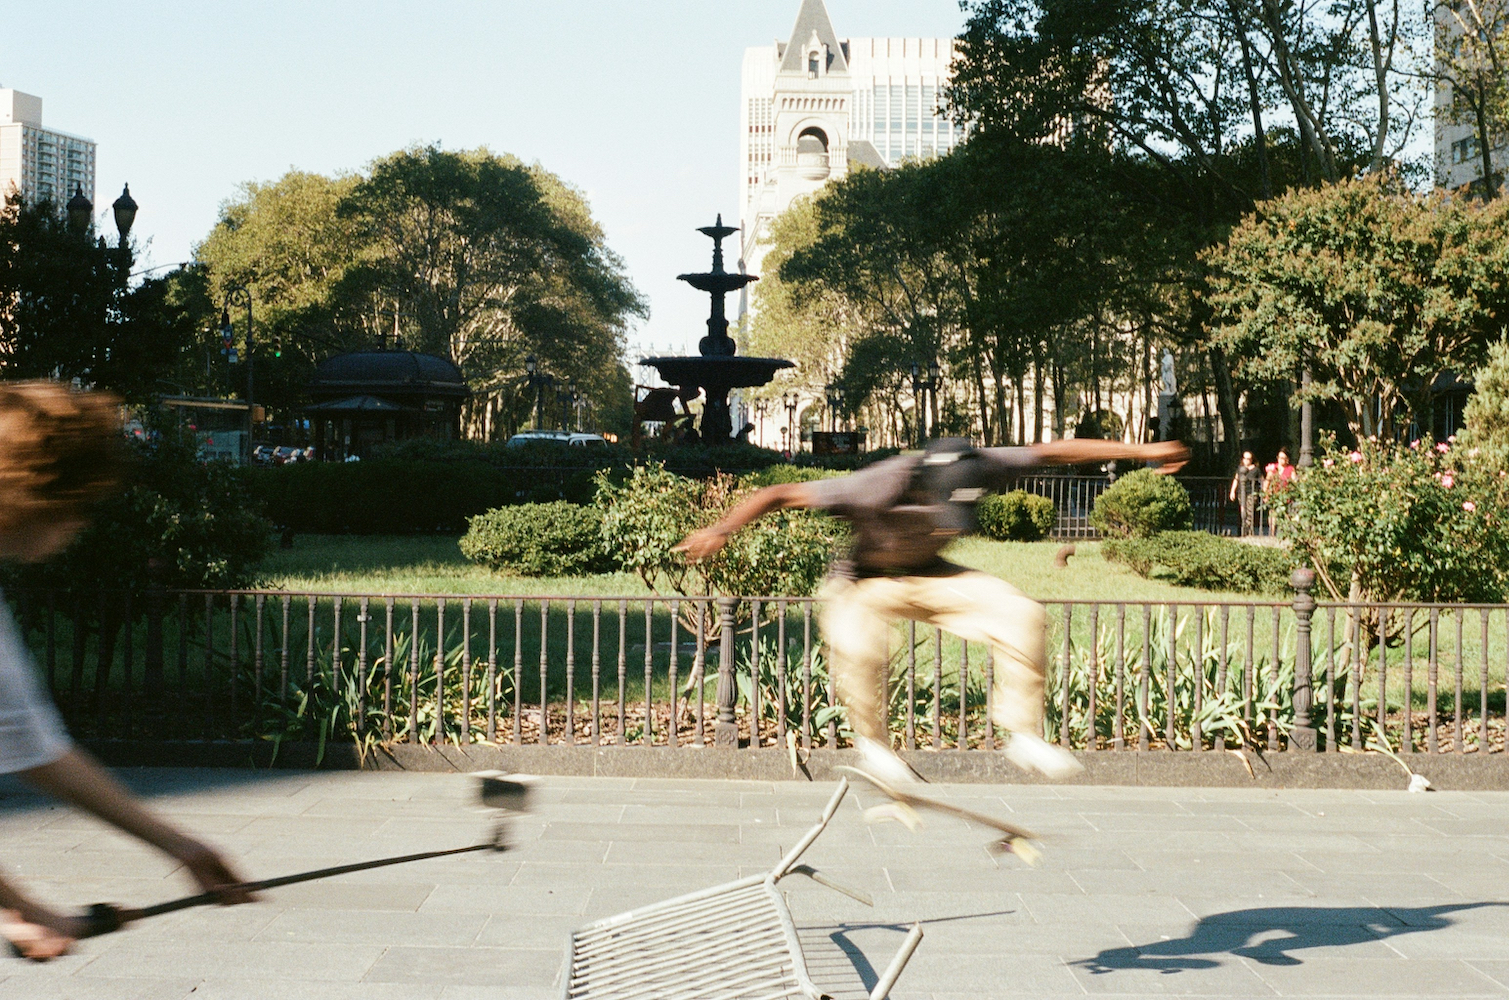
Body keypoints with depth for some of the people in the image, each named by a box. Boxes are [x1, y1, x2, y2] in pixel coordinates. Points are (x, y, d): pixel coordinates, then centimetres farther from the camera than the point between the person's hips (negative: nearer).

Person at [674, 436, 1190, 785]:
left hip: (926, 574, 4)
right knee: (857, 645, -36)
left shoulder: (980, 470, -25)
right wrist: (723, 528, -50)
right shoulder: (880, 487, -37)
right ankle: (872, 743, -9)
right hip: (865, 581, -4)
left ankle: (1024, 734, -6)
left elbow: (1055, 453, -12)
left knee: (1018, 611, -18)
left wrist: (1143, 451, -7)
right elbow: (781, 494, -36)